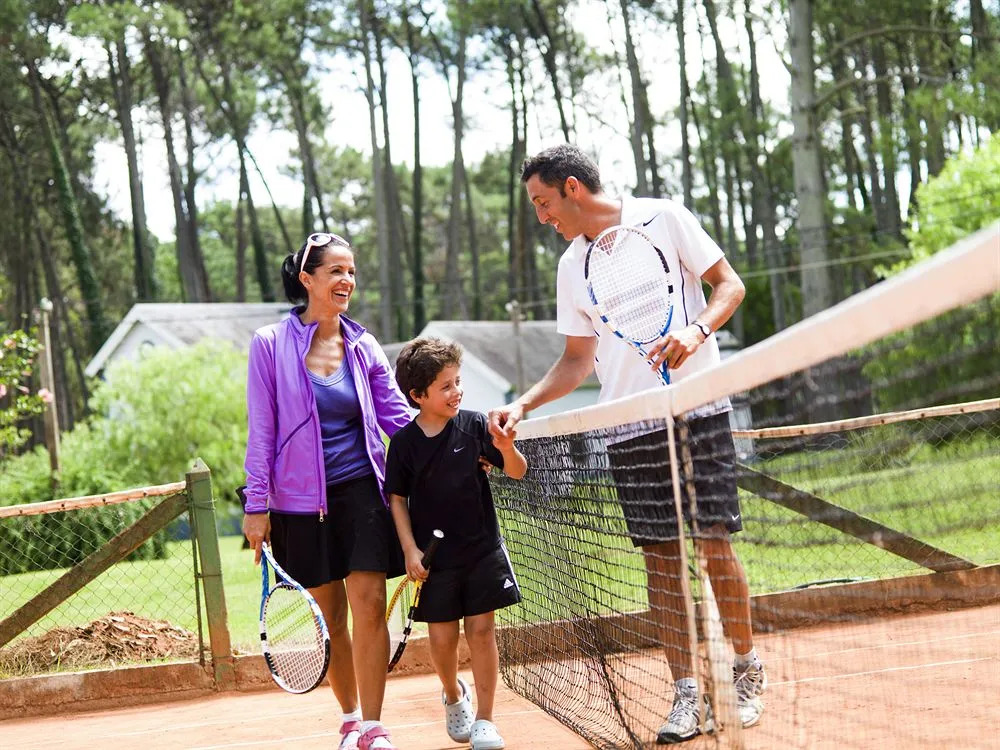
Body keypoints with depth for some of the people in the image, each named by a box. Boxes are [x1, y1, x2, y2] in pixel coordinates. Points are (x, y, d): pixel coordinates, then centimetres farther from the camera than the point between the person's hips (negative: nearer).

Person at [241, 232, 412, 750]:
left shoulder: (363, 347, 5)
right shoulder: (271, 344, -2)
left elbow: (400, 416, 7)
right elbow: (261, 430, -1)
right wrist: (256, 505, -4)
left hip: (361, 492, 1)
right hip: (301, 499, -1)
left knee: (369, 604, -9)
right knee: (329, 615, 6)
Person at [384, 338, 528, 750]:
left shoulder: (474, 425, -5)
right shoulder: (405, 442, -5)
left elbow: (517, 472, -2)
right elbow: (397, 498, 3)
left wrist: (507, 449, -24)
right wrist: (410, 549, -4)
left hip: (482, 549, 0)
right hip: (434, 556, 0)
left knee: (481, 629, 0)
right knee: (442, 637, 4)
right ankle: (453, 694, 34)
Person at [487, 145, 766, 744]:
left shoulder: (663, 218, 0)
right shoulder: (572, 267, 14)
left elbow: (729, 284, 1)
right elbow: (579, 360, 18)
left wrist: (696, 330, -17)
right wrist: (524, 405, 7)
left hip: (697, 408, -4)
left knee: (715, 544, -5)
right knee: (660, 556, 1)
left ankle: (748, 668, 12)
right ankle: (686, 694, 6)